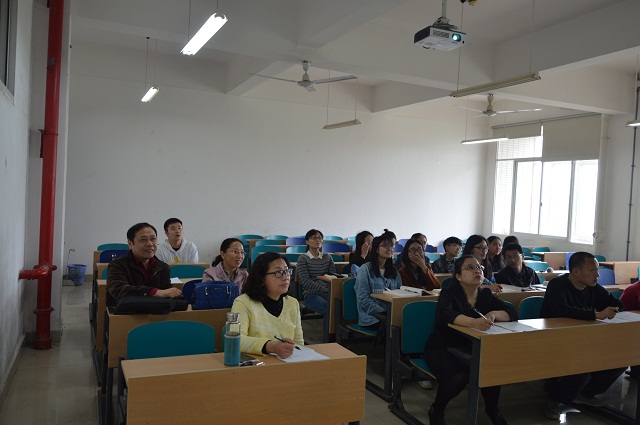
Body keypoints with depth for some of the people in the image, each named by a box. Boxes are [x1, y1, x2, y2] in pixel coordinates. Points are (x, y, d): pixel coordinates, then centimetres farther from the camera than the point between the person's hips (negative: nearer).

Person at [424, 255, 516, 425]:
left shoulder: (485, 294, 1)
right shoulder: (449, 293, -16)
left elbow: (512, 313, -4)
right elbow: (444, 315, -37)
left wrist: (493, 314, -26)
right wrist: (473, 322, -54)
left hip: (470, 348, 5)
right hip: (441, 349, -5)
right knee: (459, 376, -31)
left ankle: (492, 408, 9)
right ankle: (436, 411, 1)